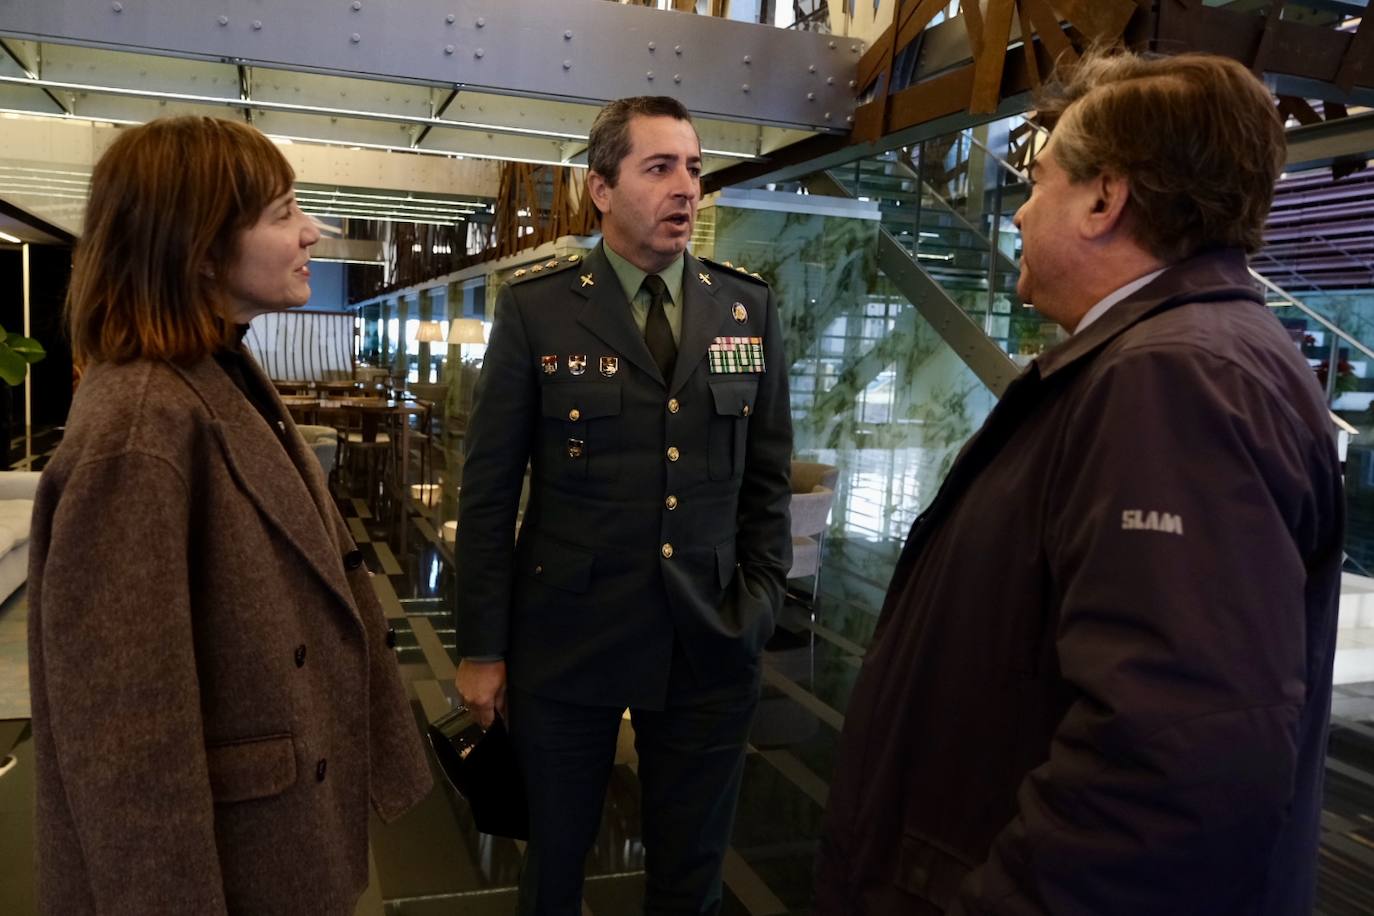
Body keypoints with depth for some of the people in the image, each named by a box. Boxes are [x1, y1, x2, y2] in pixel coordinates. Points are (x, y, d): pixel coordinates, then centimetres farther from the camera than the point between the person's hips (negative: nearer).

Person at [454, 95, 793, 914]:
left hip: (710, 642, 2)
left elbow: (768, 475, 7)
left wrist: (762, 602, 2)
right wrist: (482, 648, -3)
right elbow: (490, 487, -4)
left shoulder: (749, 307, 3)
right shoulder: (536, 308, -5)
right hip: (567, 636, -2)